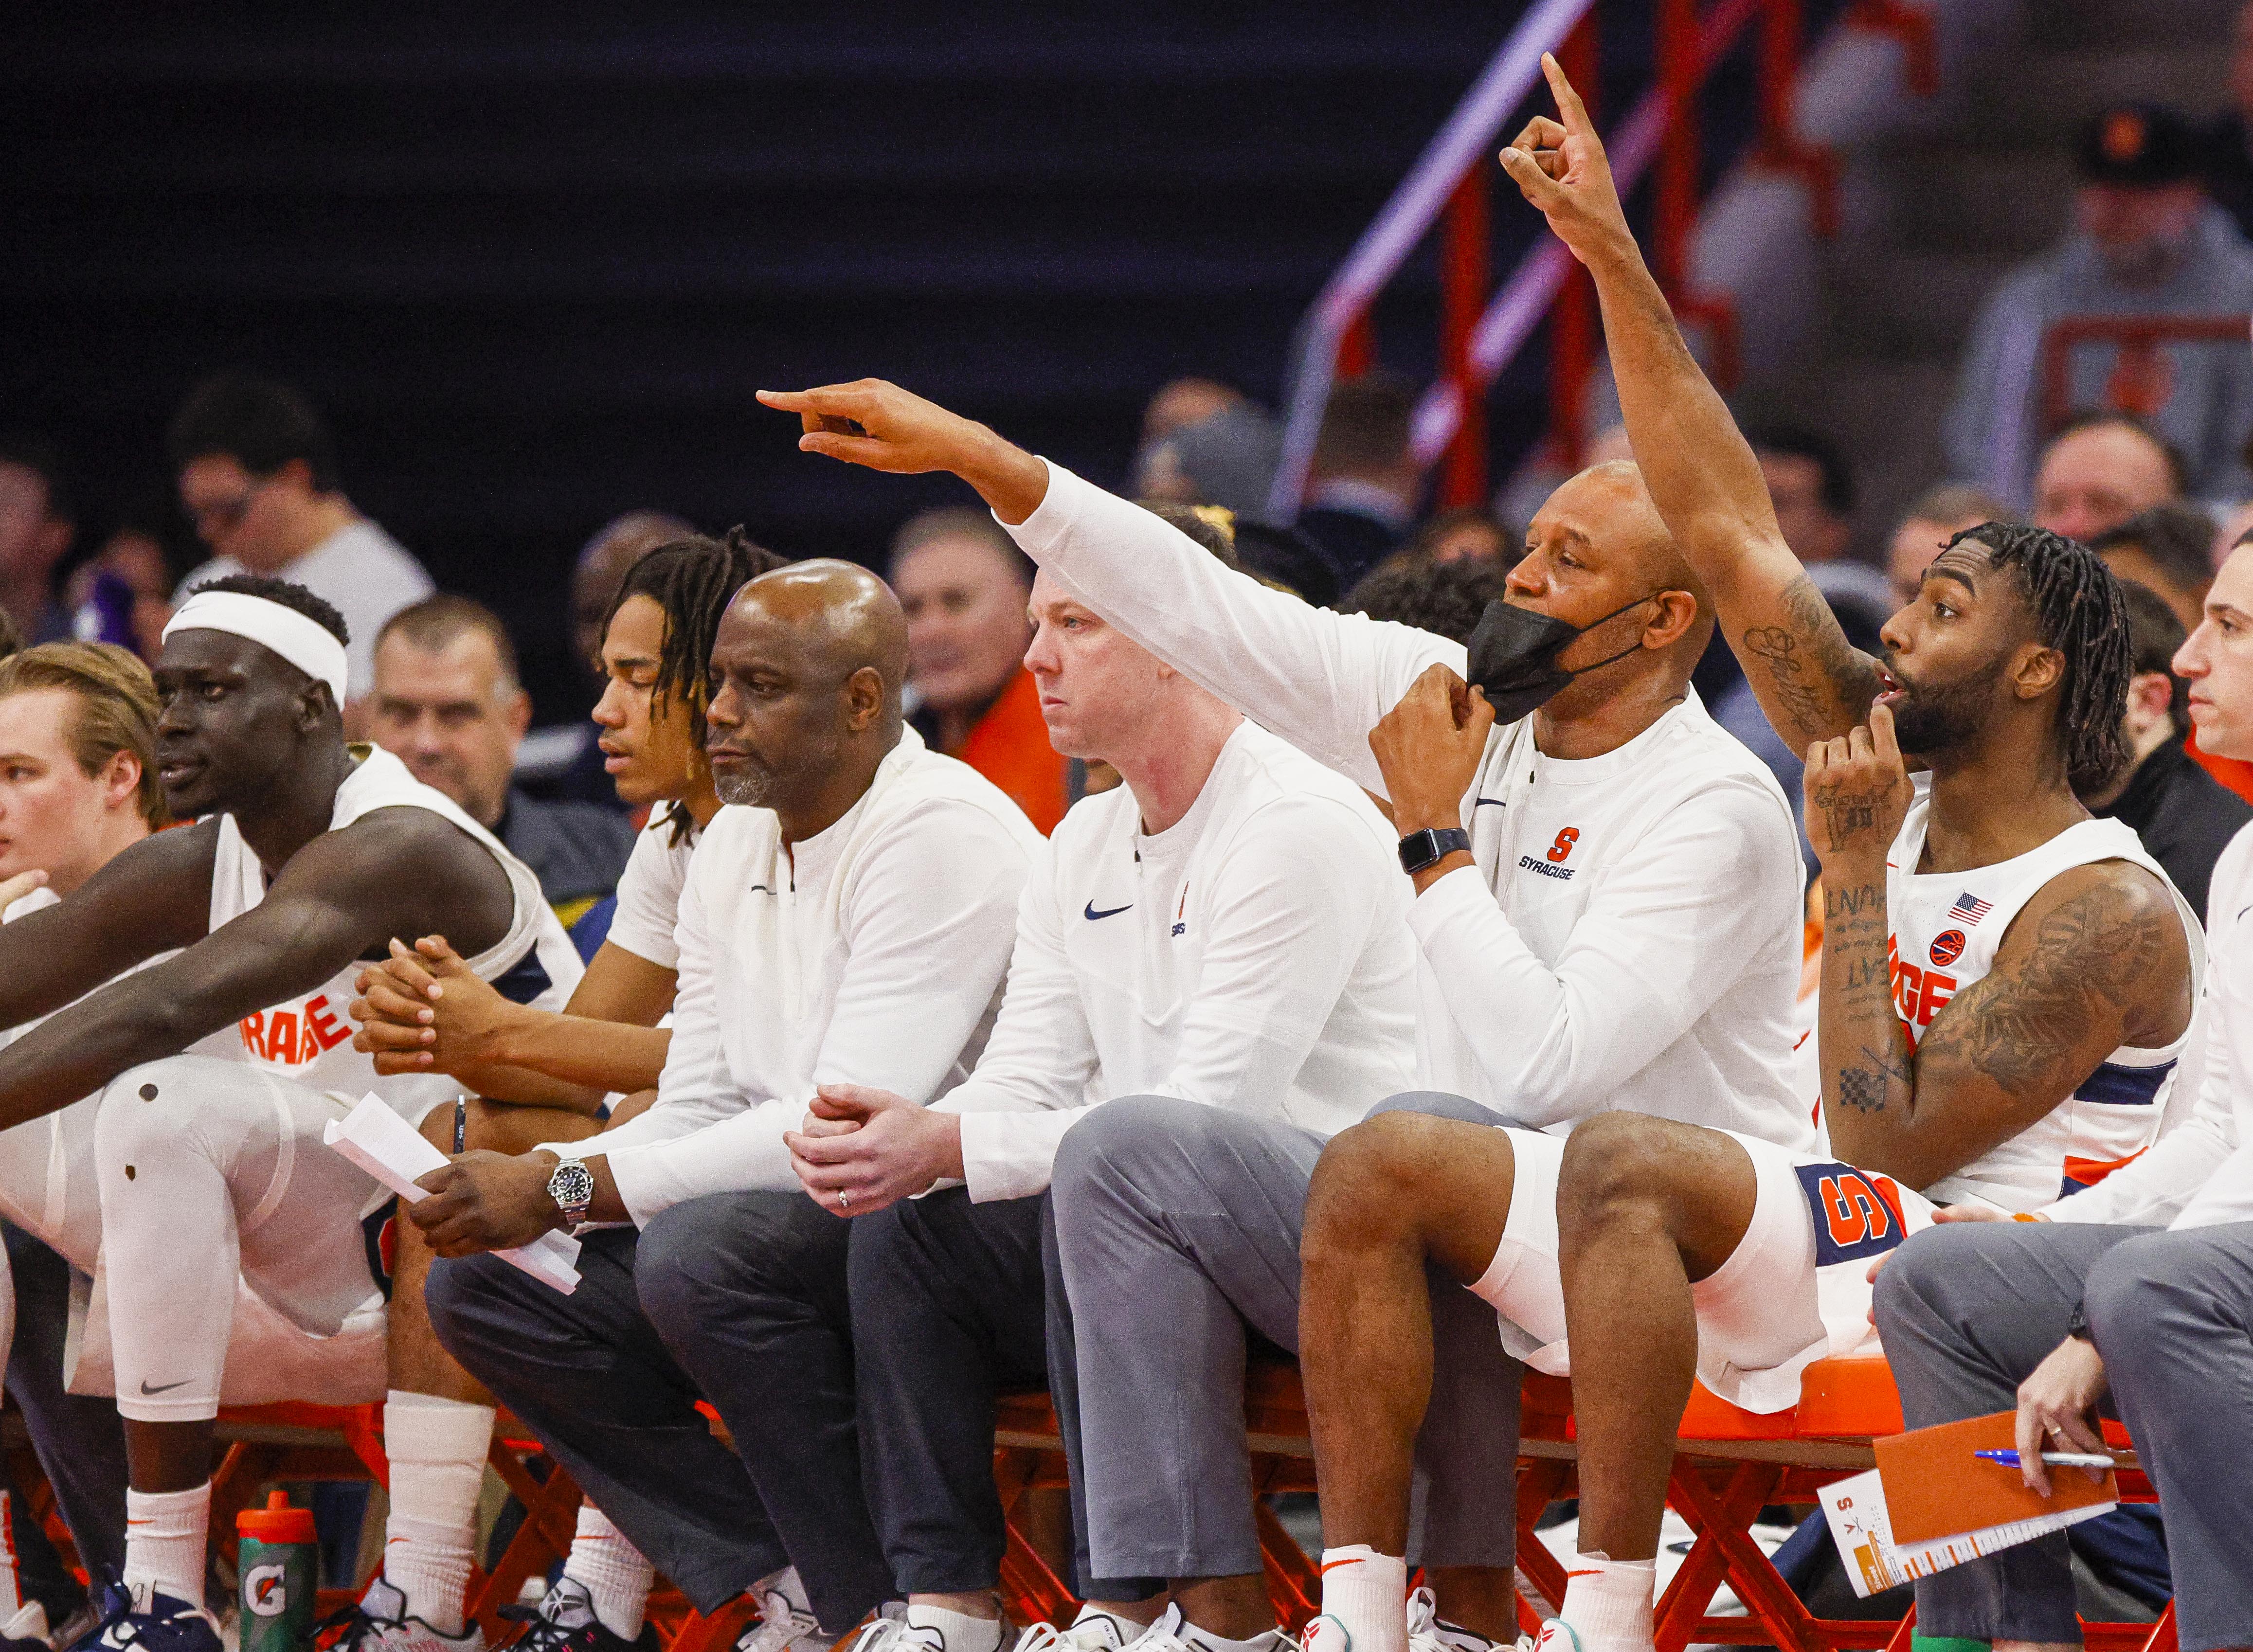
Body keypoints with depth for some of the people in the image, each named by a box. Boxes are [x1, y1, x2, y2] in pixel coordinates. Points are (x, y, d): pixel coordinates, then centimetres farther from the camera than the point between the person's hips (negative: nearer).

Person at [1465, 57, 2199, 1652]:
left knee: (1624, 1163, -32)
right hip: (1844, 1255, 9)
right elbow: (1734, 535, 11)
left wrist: (1854, 875, -13)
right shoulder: (1902, 770, 12)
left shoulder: (2107, 911, -11)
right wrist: (1613, 258, 8)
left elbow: (1890, 1149, -18)